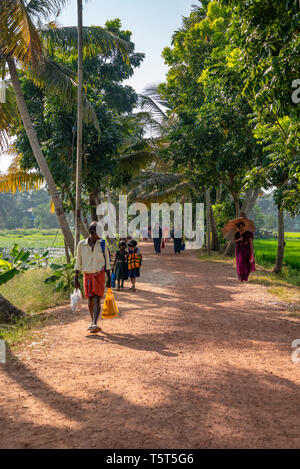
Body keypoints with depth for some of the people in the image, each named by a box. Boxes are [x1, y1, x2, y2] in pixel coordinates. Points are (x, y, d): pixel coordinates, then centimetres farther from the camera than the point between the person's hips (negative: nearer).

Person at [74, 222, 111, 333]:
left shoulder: (103, 244, -2)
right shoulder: (82, 244, -3)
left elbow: (107, 262, 4)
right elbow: (78, 263, 4)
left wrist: (109, 279, 3)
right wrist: (76, 279, 3)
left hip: (99, 275, -2)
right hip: (87, 275, 2)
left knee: (97, 300, -13)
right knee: (90, 299, 12)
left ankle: (94, 324, -22)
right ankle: (92, 321, 30)